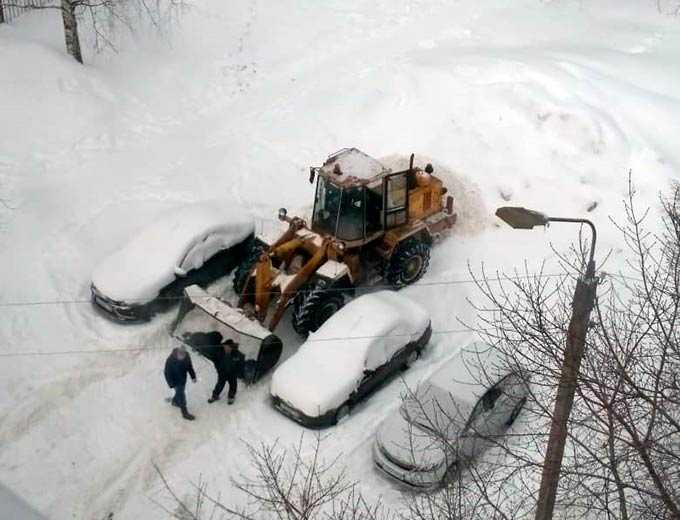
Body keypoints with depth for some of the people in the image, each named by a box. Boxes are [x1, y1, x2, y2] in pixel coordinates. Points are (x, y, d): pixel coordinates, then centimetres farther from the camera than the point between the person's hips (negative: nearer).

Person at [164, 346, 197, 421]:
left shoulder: (186, 356, -20)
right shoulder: (170, 360, -35)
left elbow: (190, 366, -1)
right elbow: (167, 373, -23)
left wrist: (193, 376, 5)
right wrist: (171, 384, -21)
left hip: (183, 379, 6)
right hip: (175, 380, -6)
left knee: (180, 391, 27)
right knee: (181, 394, 2)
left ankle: (175, 401, 57)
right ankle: (185, 413, 17)